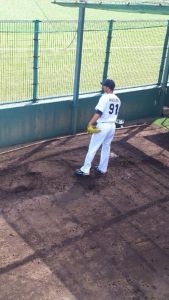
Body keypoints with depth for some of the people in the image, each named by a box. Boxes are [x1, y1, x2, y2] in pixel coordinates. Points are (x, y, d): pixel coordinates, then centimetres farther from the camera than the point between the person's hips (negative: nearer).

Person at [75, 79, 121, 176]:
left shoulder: (105, 97, -16)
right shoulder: (117, 99, 9)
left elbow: (98, 113, -23)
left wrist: (90, 123, -24)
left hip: (103, 126, -7)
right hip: (112, 126, 7)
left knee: (92, 148, 0)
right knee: (106, 147, 19)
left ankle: (85, 170, 4)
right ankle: (102, 169, 28)